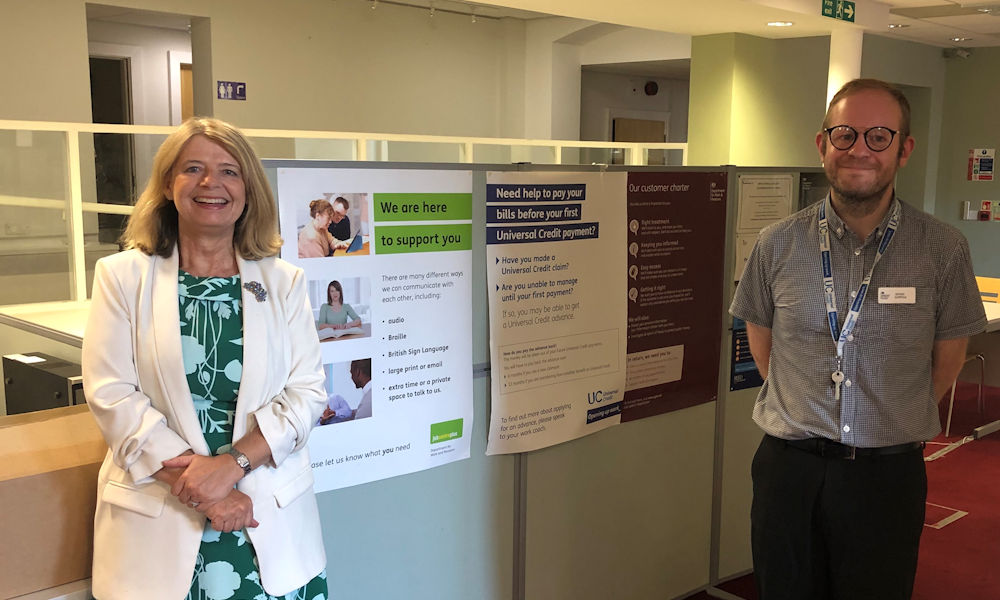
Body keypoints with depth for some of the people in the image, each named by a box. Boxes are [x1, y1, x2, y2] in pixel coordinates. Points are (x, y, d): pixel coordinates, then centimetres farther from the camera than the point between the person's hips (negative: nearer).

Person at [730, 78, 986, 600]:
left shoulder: (943, 249, -5)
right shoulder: (778, 244, -1)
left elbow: (948, 356, 4)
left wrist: (896, 421, 6)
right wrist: (804, 414, 7)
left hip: (889, 473, -1)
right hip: (788, 466, 1)